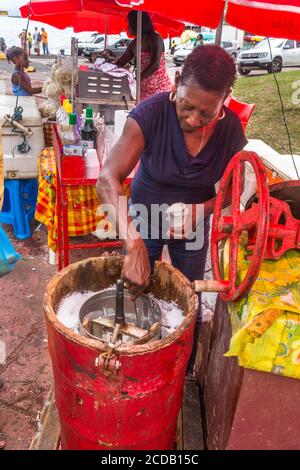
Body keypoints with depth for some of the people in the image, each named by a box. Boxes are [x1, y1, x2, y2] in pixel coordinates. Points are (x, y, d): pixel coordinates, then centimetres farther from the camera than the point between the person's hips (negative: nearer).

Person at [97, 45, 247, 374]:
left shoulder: (231, 130, -19)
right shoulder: (152, 113, -29)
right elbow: (108, 179, -38)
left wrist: (201, 209, -27)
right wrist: (133, 246, -49)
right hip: (144, 220, -1)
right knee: (135, 296, 13)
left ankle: (185, 373, 44)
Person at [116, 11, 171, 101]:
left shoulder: (155, 38, -8)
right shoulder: (134, 43, 14)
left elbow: (155, 64, -20)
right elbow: (120, 63, 19)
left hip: (159, 86, -7)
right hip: (144, 88, 7)